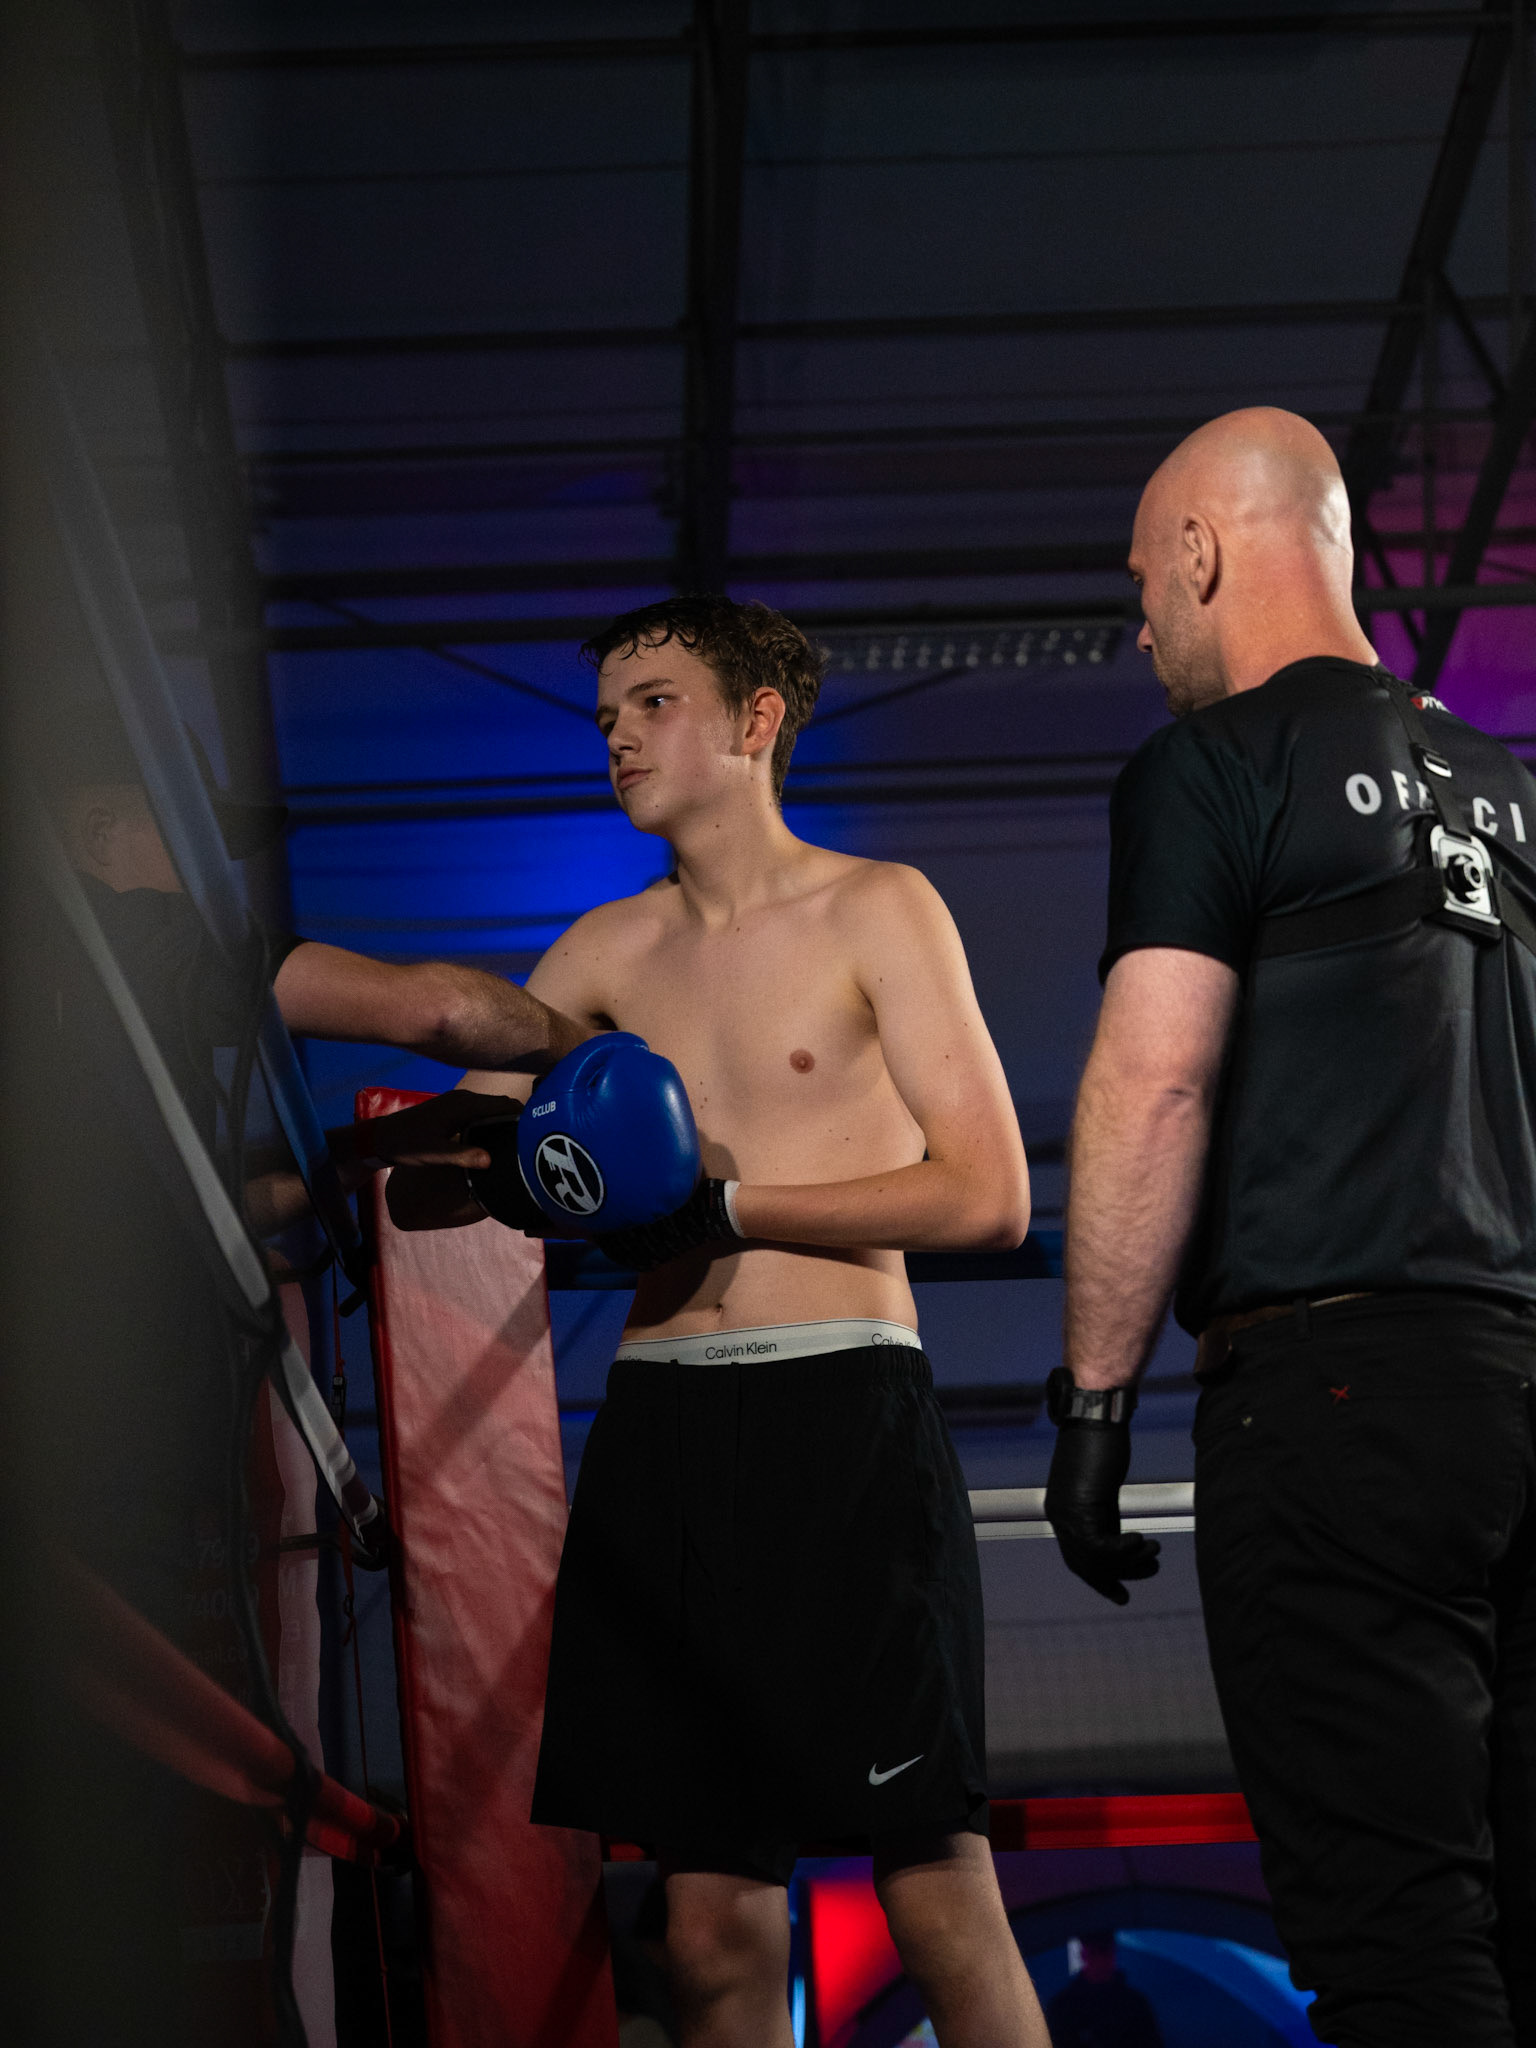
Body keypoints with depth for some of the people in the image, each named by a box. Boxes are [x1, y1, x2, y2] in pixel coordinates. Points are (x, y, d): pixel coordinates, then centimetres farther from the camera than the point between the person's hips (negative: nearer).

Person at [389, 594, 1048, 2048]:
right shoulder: (607, 954, 16)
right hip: (661, 1425, 5)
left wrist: (726, 1203, -11)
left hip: (840, 1422, -4)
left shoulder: (874, 911, 3)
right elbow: (428, 1183, 15)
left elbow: (989, 1198, -5)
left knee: (941, 1902, -5)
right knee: (713, 1926, 5)